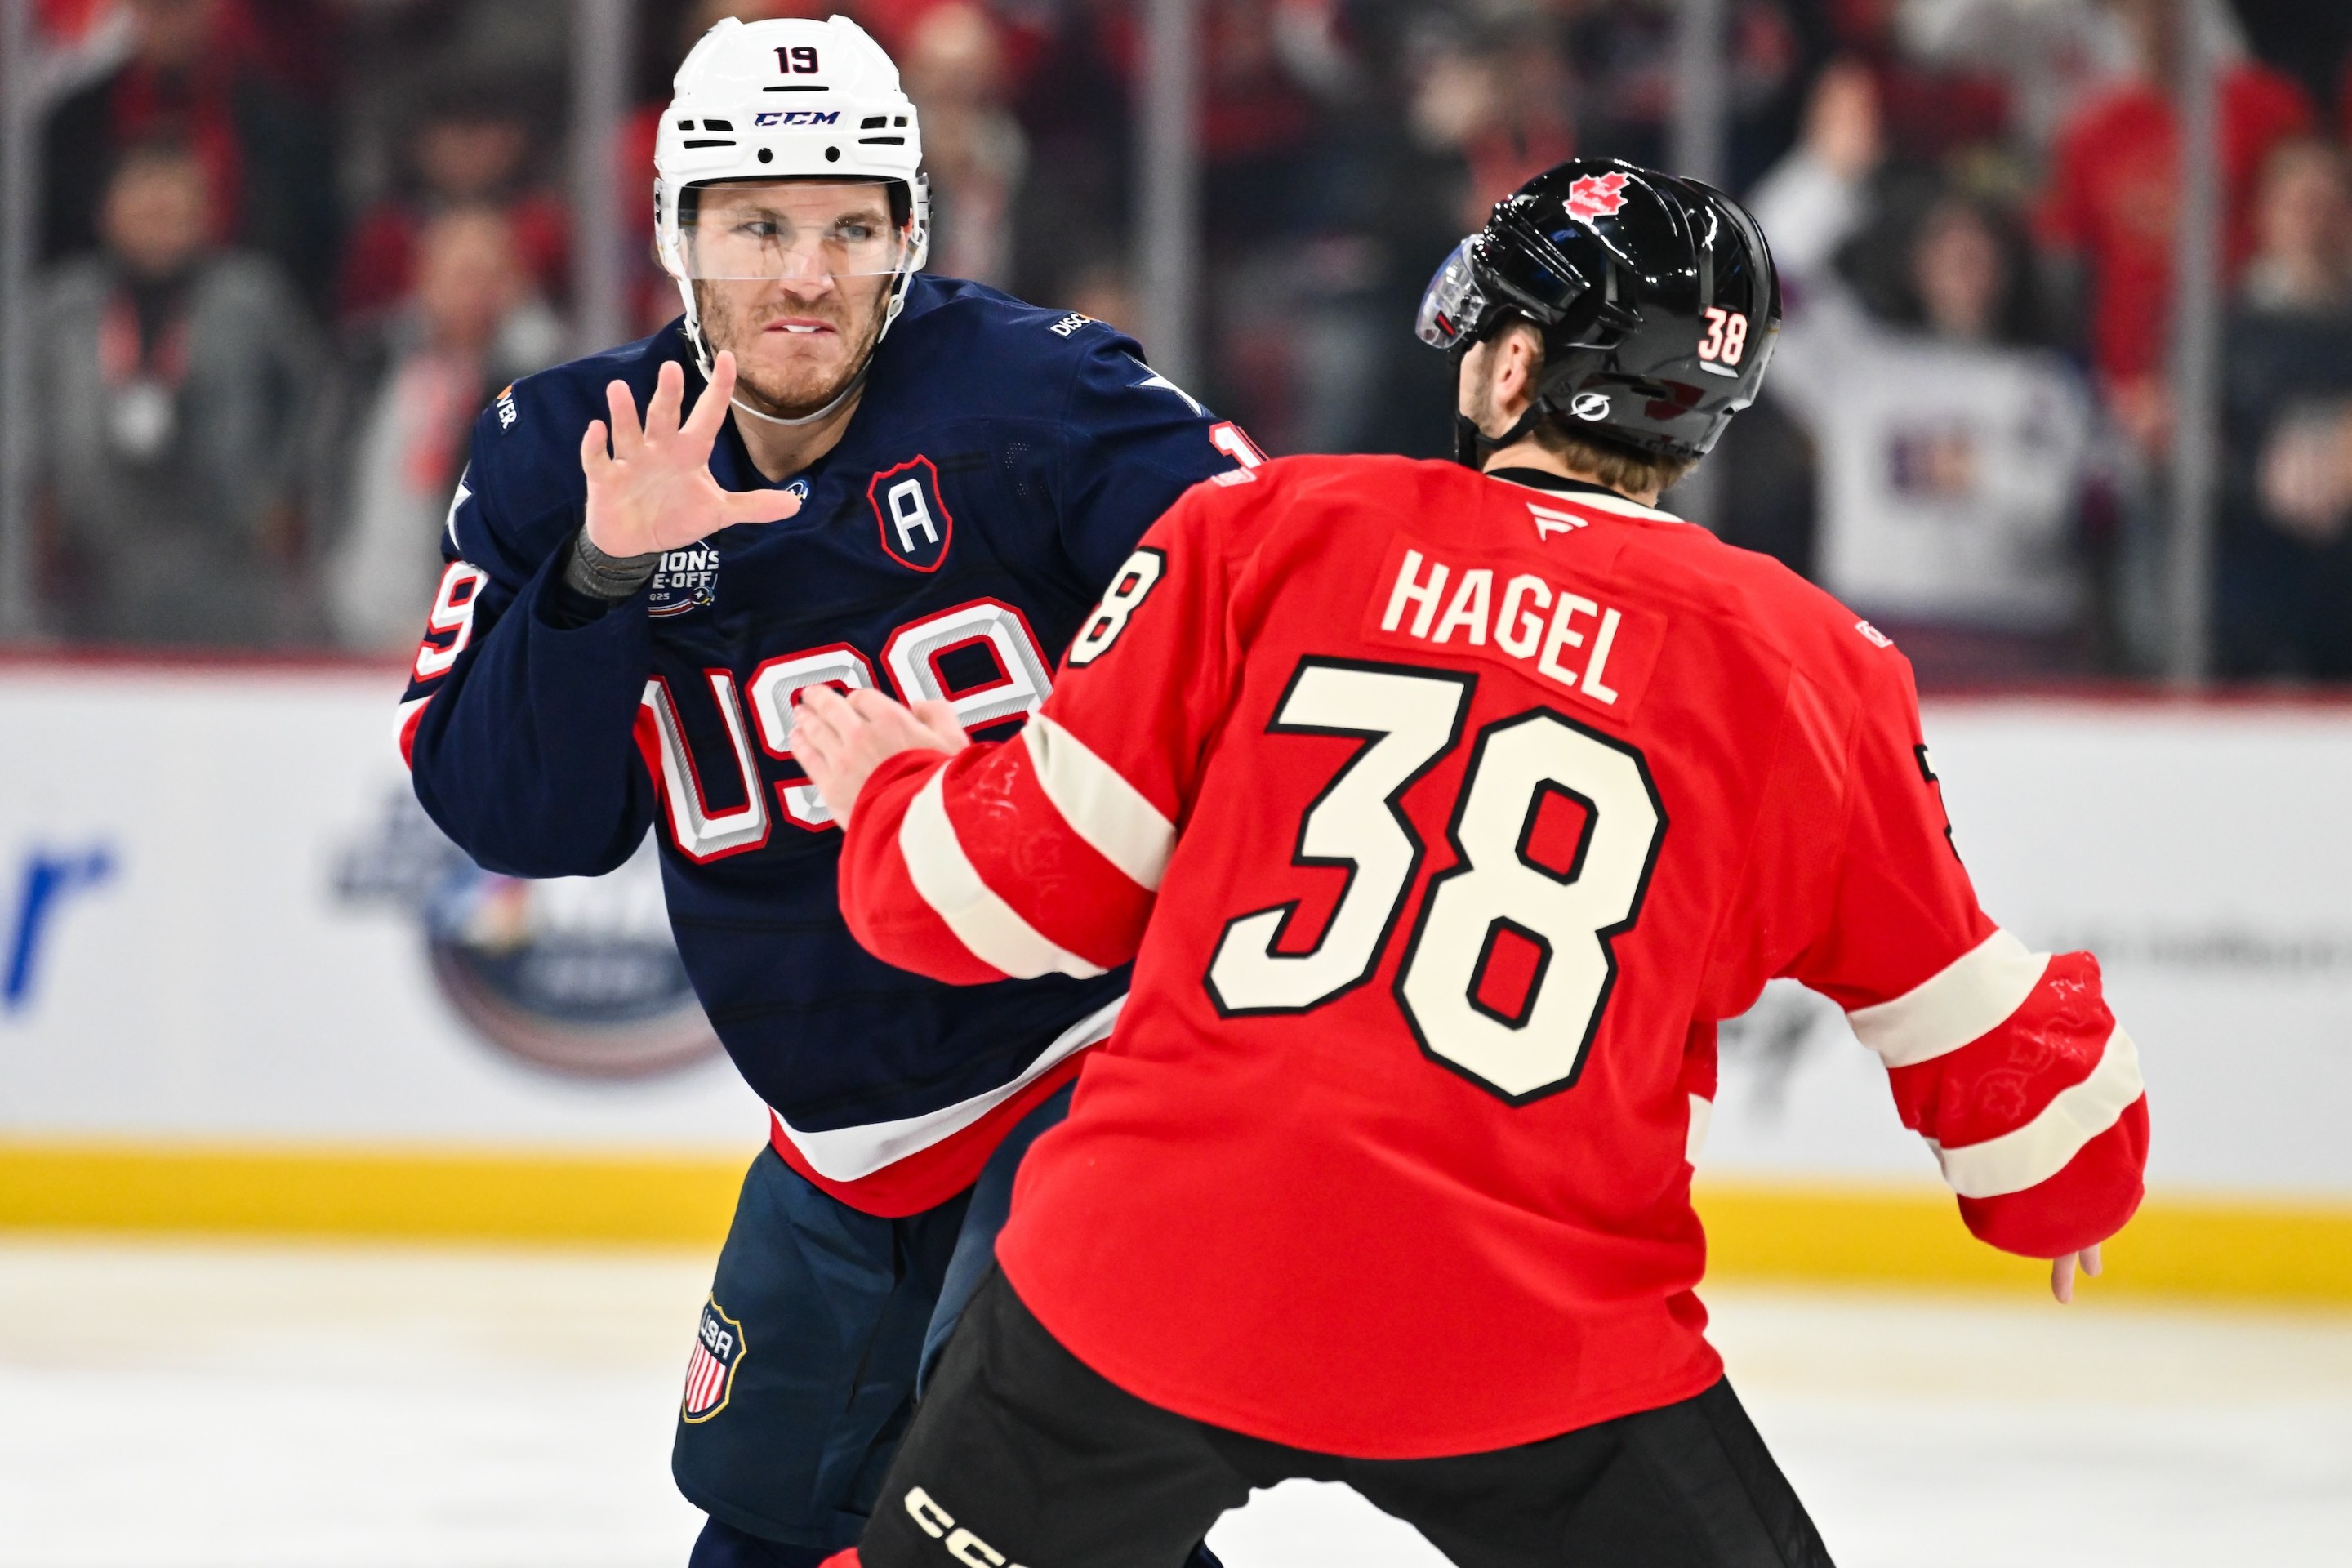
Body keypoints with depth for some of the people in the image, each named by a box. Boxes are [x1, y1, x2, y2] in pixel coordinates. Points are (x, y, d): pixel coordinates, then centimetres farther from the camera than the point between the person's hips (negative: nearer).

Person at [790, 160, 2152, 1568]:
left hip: (1152, 1283, 1)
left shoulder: (1268, 533, 2)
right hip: (1537, 1341, -1)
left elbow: (1038, 881, 4)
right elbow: (1966, 1027, 10)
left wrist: (890, 789, 27)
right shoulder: (1808, 672, 3)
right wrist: (2071, 1176, 32)